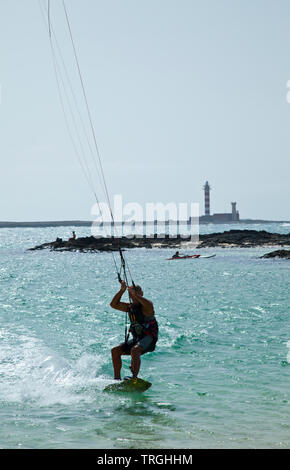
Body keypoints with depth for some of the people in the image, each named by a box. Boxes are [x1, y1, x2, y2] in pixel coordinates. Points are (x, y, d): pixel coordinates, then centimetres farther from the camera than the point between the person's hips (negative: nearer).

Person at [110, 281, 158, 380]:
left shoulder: (145, 306, -7)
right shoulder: (130, 307, 13)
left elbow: (149, 305, -33)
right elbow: (114, 304, 9)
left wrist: (135, 294, -31)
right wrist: (122, 290, -2)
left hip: (149, 338, -8)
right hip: (136, 338, 8)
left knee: (134, 350, -34)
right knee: (115, 350, -2)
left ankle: (134, 378, -39)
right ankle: (117, 378, 0)